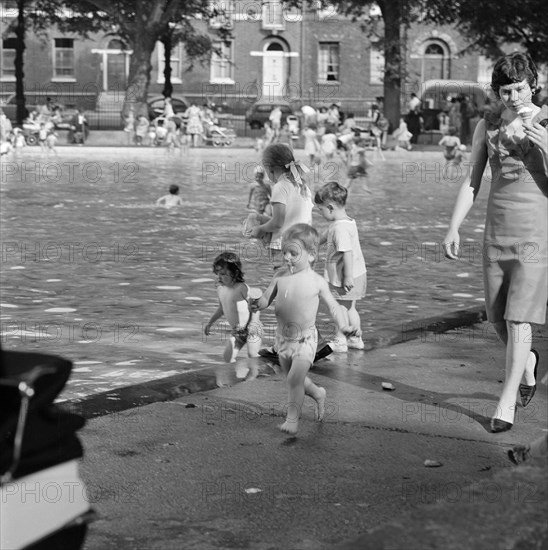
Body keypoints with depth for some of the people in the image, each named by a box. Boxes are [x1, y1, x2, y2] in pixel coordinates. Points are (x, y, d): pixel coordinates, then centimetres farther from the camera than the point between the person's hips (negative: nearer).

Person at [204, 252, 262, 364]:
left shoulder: (241, 288, -20)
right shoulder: (220, 288, 2)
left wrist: (253, 325, -26)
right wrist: (209, 324, 14)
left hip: (251, 328, -7)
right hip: (236, 331, 7)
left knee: (253, 356, -9)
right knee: (228, 357, -1)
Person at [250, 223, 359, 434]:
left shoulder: (316, 281, -11)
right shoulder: (280, 276, -3)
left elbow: (332, 306, -2)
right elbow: (266, 298, 0)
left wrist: (343, 326, -15)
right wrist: (258, 304, -23)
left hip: (305, 339, -5)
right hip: (283, 337, 5)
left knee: (295, 378, -16)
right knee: (294, 378, 19)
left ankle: (292, 418, -2)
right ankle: (318, 394, 48)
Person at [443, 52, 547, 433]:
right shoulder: (488, 126, 4)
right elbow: (472, 182, 8)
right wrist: (454, 228, 1)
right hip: (497, 229, 4)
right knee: (498, 316, 11)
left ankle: (506, 402, 1)